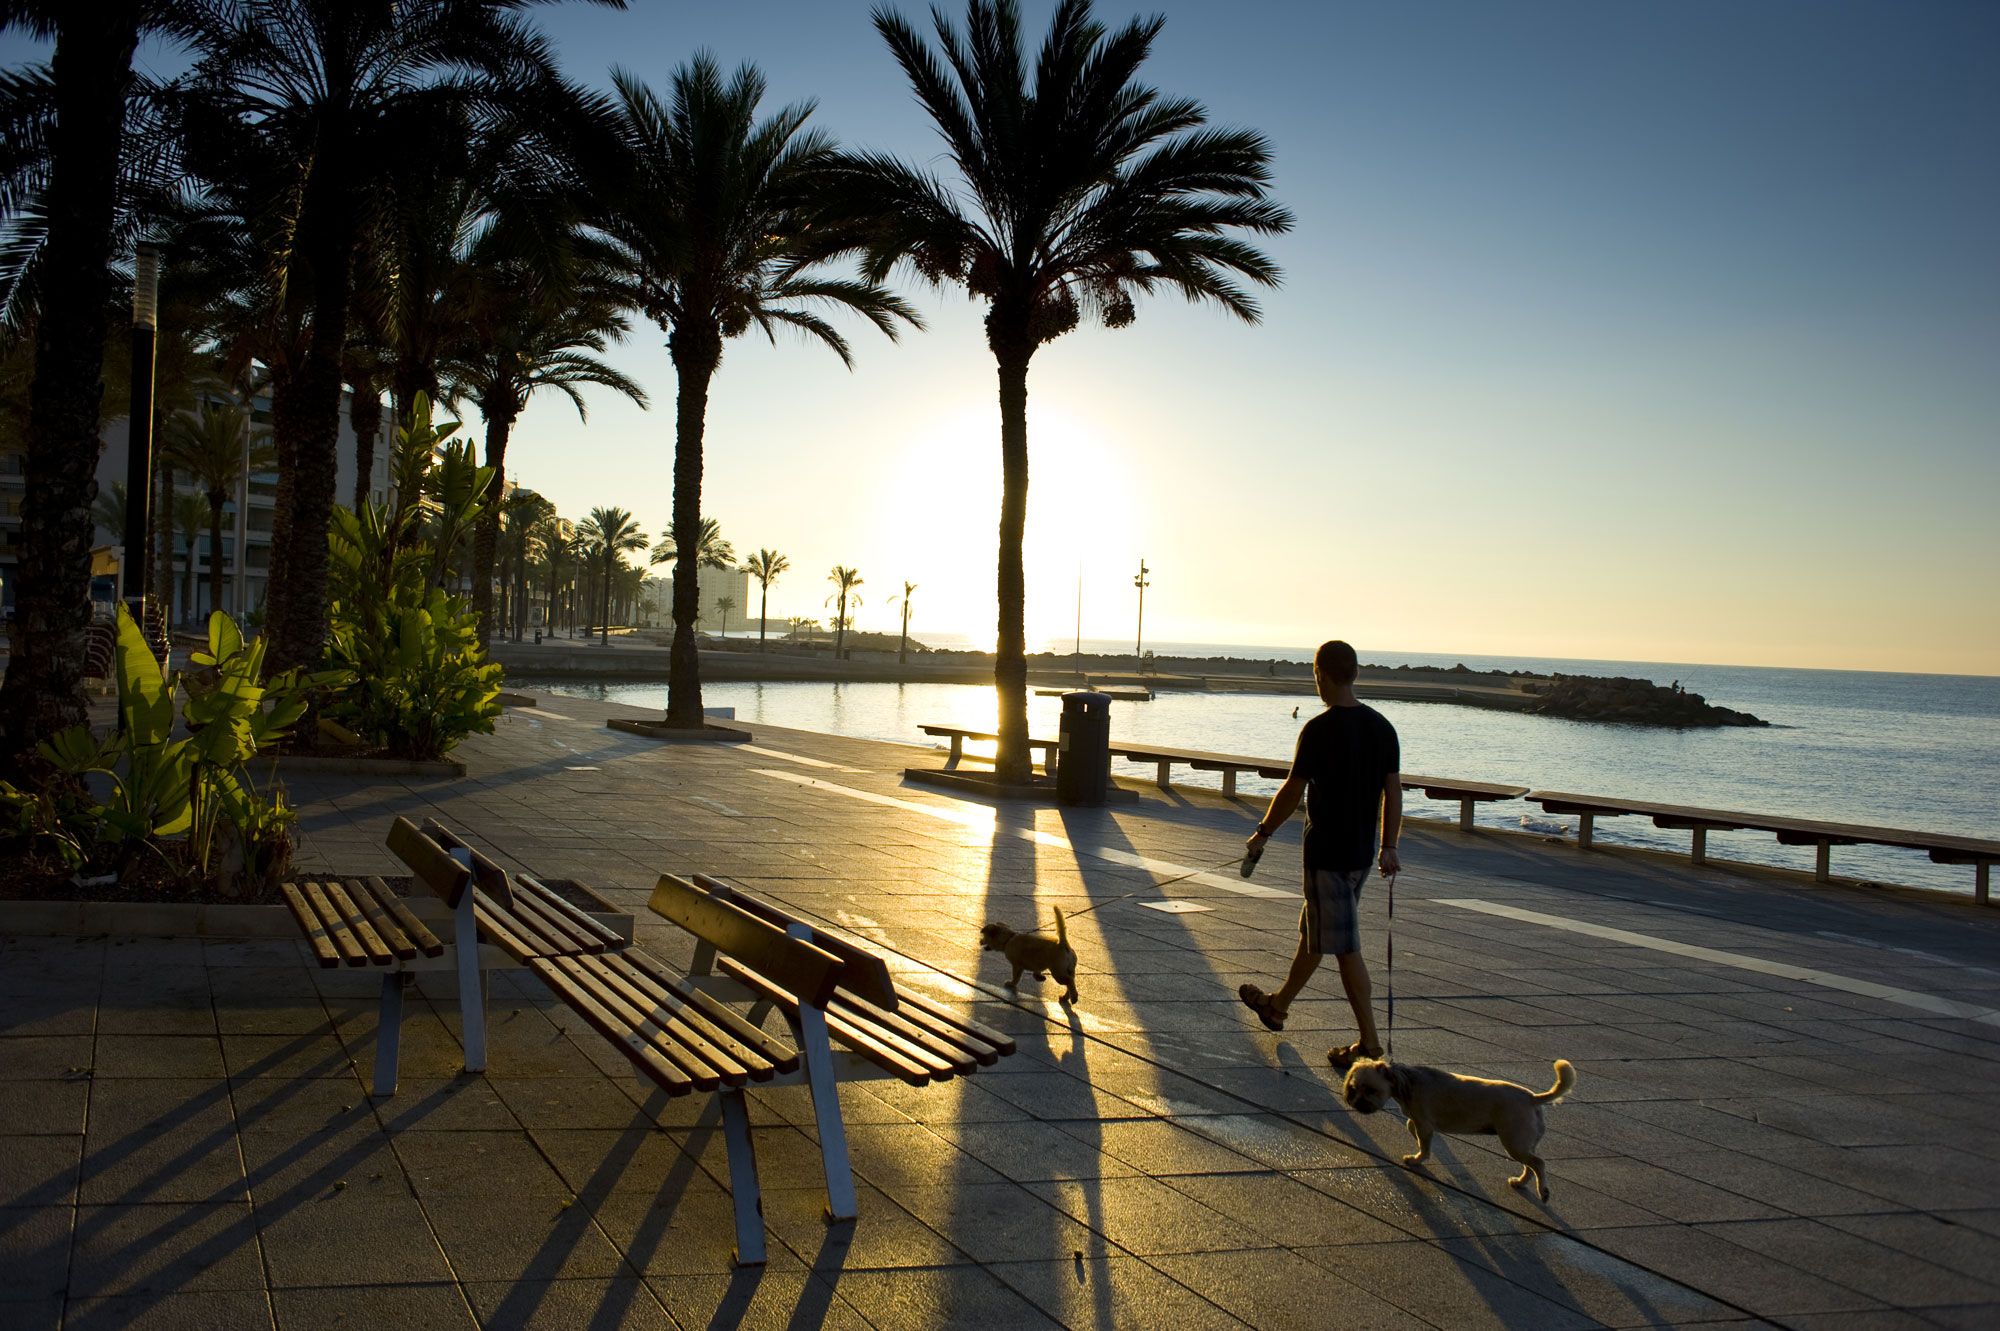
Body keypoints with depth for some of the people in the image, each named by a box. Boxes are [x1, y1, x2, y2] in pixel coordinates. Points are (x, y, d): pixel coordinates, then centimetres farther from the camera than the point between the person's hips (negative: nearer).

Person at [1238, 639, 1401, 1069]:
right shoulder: (1382, 726, 3)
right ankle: (1278, 1005, 39)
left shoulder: (1318, 730, -17)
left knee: (1345, 946, -3)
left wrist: (1262, 833, 2)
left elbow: (1292, 792, -12)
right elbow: (1393, 791, 6)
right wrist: (1389, 847, 13)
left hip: (1327, 852, -8)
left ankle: (1369, 1042, -2)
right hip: (1362, 851, 8)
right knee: (1314, 932, 22)